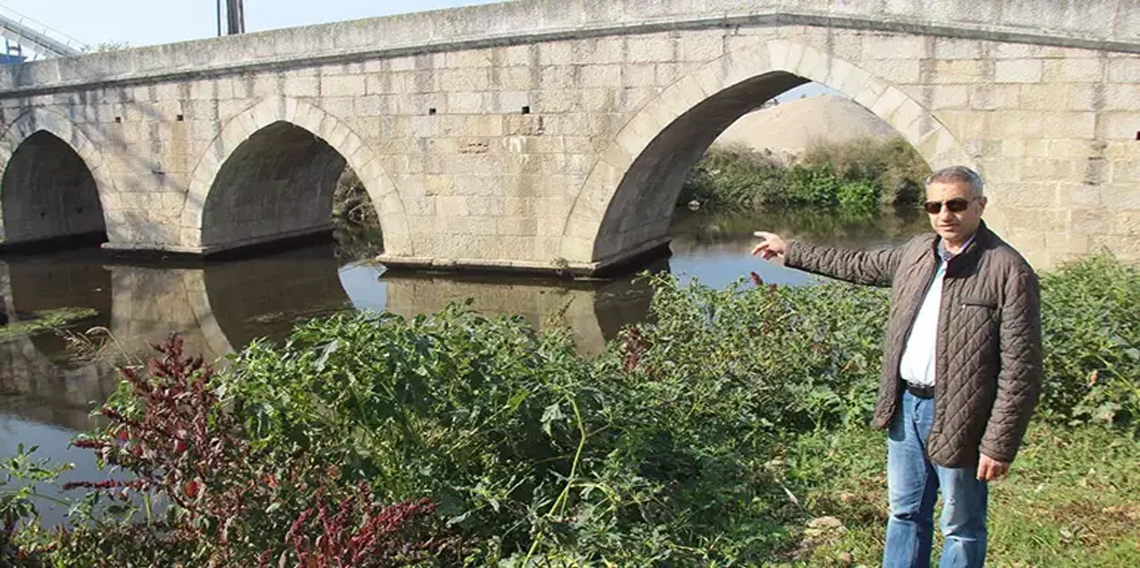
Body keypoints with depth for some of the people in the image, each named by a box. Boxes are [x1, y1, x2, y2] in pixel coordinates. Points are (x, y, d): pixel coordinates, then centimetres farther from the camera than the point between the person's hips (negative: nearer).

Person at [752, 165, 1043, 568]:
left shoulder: (1010, 272, -16)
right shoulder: (917, 252, 6)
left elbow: (1020, 370, -17)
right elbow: (860, 266, 24)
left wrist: (999, 445, -18)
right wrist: (790, 251, 27)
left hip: (957, 417, -6)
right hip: (906, 405, 7)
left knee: (961, 528, 11)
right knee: (905, 514, 19)